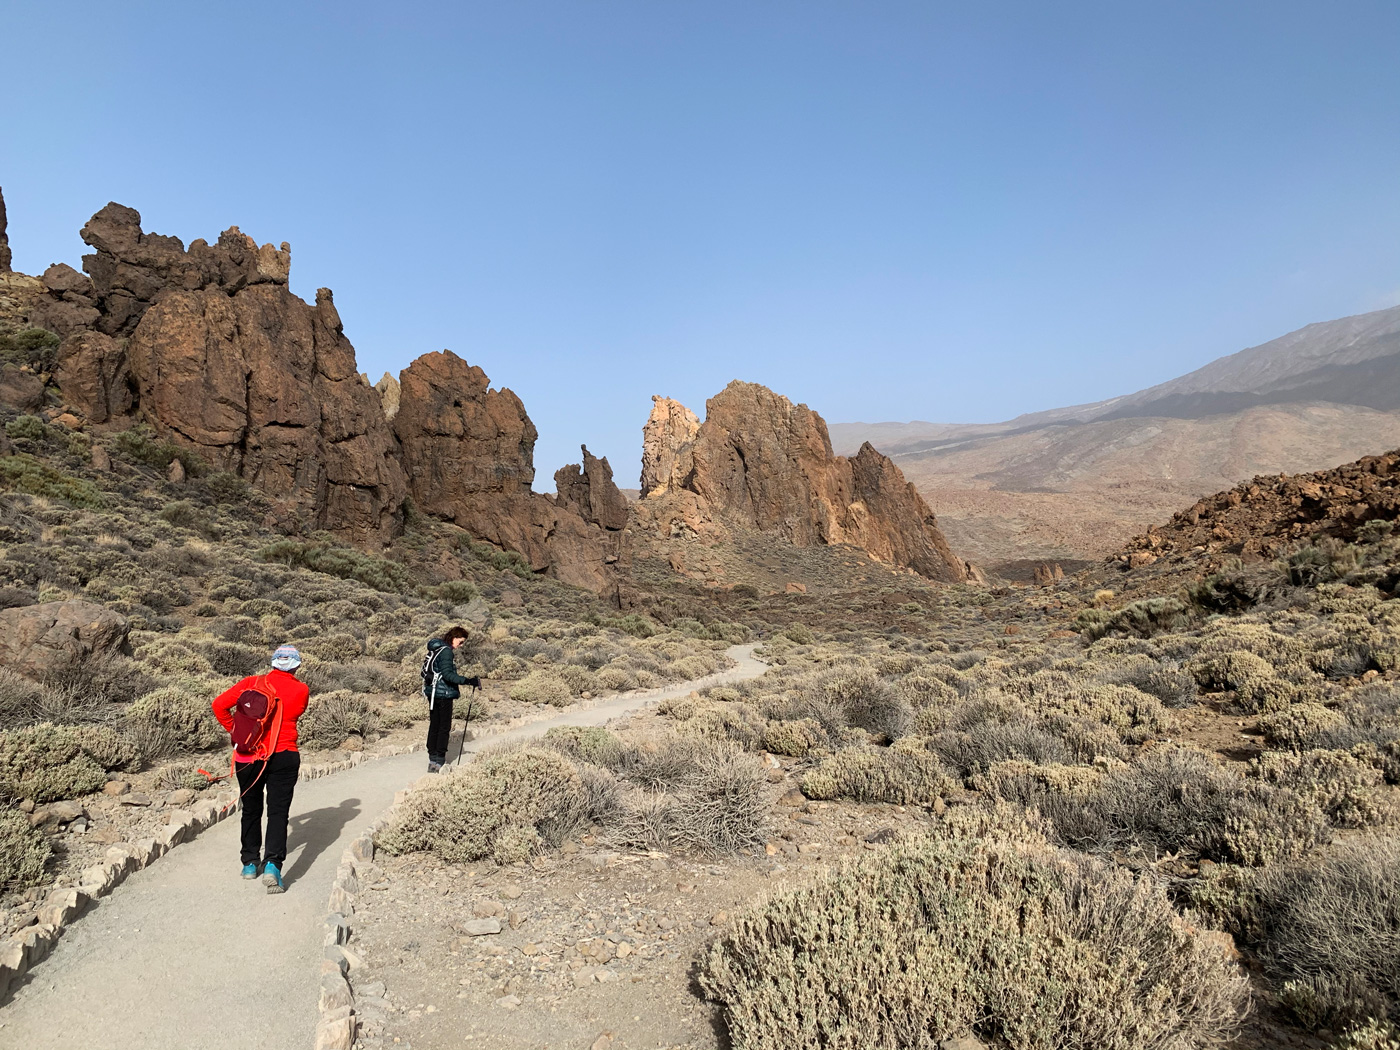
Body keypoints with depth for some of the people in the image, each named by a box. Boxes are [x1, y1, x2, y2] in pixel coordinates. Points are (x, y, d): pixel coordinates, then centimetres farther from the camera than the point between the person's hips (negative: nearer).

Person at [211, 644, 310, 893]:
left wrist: (235, 730, 12)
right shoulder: (301, 690, -1)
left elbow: (219, 705, 2)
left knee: (251, 810, 19)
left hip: (248, 755, 2)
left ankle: (250, 863, 29)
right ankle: (272, 865, -16)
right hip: (283, 757, -2)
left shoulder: (252, 683, 2)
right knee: (278, 811, 0)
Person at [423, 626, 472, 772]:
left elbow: (424, 672, 18)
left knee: (434, 725, 14)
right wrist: (466, 681, -30)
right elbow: (447, 674, -25)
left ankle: (433, 758, 20)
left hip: (432, 693, 9)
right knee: (444, 727, 0)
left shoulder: (435, 649, 12)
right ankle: (439, 761, 1)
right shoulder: (446, 651, -17)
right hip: (444, 694, -9)